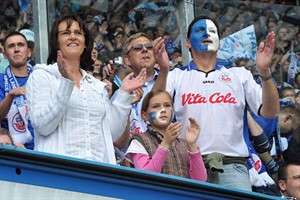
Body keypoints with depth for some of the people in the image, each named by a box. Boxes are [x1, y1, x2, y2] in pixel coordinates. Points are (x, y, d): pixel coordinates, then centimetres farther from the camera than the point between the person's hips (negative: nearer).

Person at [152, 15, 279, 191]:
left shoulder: (239, 75, 19)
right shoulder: (176, 76, 15)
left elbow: (270, 112, 8)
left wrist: (264, 71, -8)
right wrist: (163, 71, -16)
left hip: (233, 166, 1)